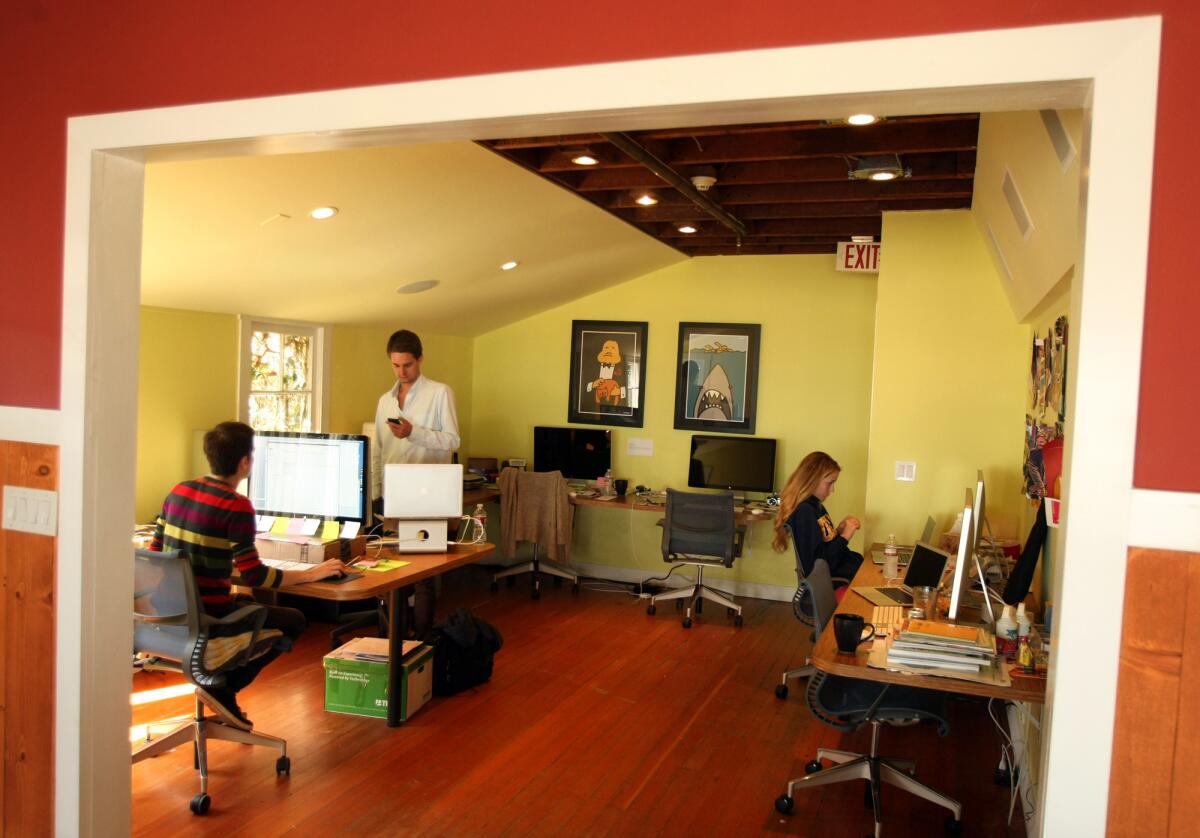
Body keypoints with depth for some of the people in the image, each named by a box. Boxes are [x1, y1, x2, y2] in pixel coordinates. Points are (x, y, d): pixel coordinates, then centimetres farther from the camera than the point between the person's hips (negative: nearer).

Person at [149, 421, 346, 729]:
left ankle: (220, 685, 21)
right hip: (207, 615, -8)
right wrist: (311, 574, -10)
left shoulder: (178, 491, 4)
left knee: (251, 602, 32)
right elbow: (254, 576, -19)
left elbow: (155, 552, 12)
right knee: (294, 621, 10)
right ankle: (222, 686, 3)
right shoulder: (236, 505, -18)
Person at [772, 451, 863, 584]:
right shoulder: (804, 512, -20)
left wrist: (839, 530, 1)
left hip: (838, 564, 9)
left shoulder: (816, 505, 11)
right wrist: (844, 537, -17)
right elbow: (819, 563, -24)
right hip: (830, 579, -9)